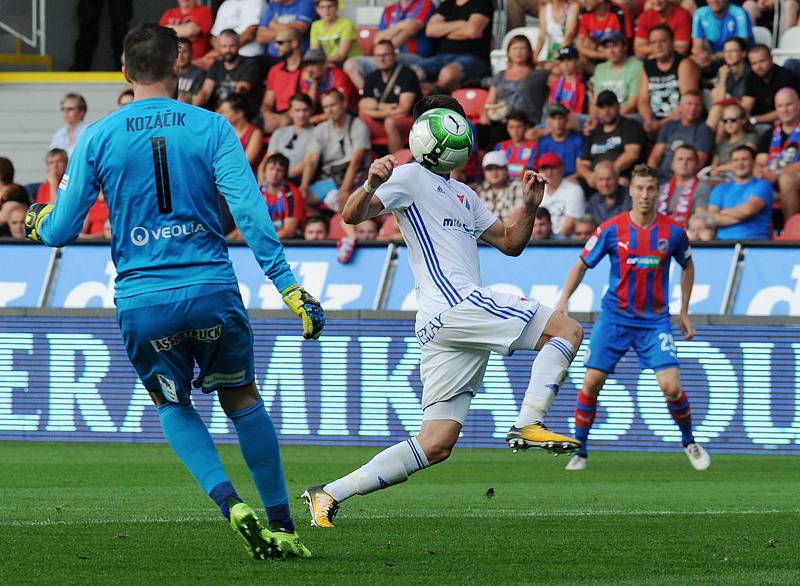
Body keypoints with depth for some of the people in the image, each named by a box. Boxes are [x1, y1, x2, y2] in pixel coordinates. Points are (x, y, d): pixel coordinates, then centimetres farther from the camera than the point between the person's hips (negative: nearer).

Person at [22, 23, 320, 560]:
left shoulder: (98, 138, 1)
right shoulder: (211, 128, -1)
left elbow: (62, 231, 4)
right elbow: (250, 211, -9)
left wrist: (39, 222, 28)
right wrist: (290, 287, -8)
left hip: (141, 303, 0)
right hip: (212, 291, 0)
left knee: (174, 407, 20)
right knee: (243, 400, 18)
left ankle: (231, 504, -2)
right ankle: (282, 527, 16)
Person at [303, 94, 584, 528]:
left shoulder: (462, 194, 30)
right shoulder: (411, 177, 3)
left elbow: (510, 243, 32)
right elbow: (353, 215, -10)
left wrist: (528, 207, 13)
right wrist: (370, 184, -31)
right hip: (452, 303, -9)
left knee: (435, 445, 2)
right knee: (566, 329, -12)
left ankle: (331, 494, 0)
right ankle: (528, 425, -22)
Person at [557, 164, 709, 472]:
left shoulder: (673, 232, -4)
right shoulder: (611, 230, -7)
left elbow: (687, 266, 15)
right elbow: (582, 265, 4)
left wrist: (684, 312, 13)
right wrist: (564, 299, -10)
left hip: (655, 321, 0)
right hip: (615, 317, 0)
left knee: (671, 387, -12)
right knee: (591, 382, -9)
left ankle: (689, 442, 14)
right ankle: (579, 450, 6)